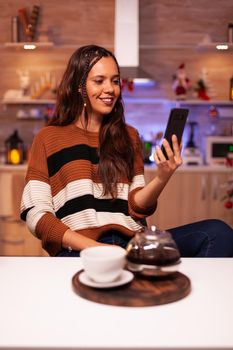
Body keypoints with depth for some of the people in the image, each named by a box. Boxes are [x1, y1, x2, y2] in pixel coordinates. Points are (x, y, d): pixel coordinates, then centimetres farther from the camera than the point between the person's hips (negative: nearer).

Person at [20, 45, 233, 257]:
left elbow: (136, 207, 9)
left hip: (131, 244, 4)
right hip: (78, 251, -4)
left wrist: (162, 178, -11)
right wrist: (93, 247, -12)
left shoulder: (129, 136, 18)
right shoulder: (48, 138, 8)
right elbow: (36, 215, 0)